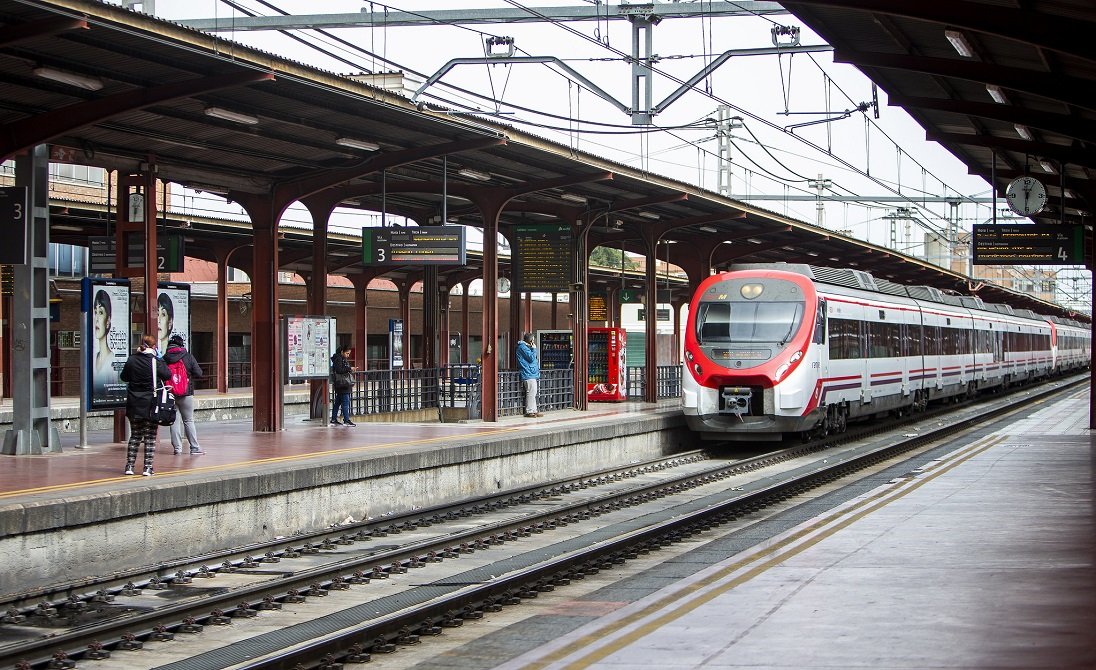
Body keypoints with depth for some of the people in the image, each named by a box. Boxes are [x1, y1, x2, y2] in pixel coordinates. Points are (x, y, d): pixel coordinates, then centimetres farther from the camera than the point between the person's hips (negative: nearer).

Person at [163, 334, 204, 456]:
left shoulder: (164, 359, -3)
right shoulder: (188, 356, -7)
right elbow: (199, 374, -6)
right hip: (186, 394, -1)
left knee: (174, 420, 8)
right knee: (189, 421, 6)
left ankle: (177, 448, 4)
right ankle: (195, 448, 5)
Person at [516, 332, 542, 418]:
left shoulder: (526, 347, 20)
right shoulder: (523, 347, -12)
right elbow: (531, 358, -16)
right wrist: (534, 349, -7)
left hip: (532, 374, 11)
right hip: (528, 374, -11)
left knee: (533, 393, 11)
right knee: (531, 392, -10)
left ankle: (533, 411, 15)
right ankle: (529, 411, -8)